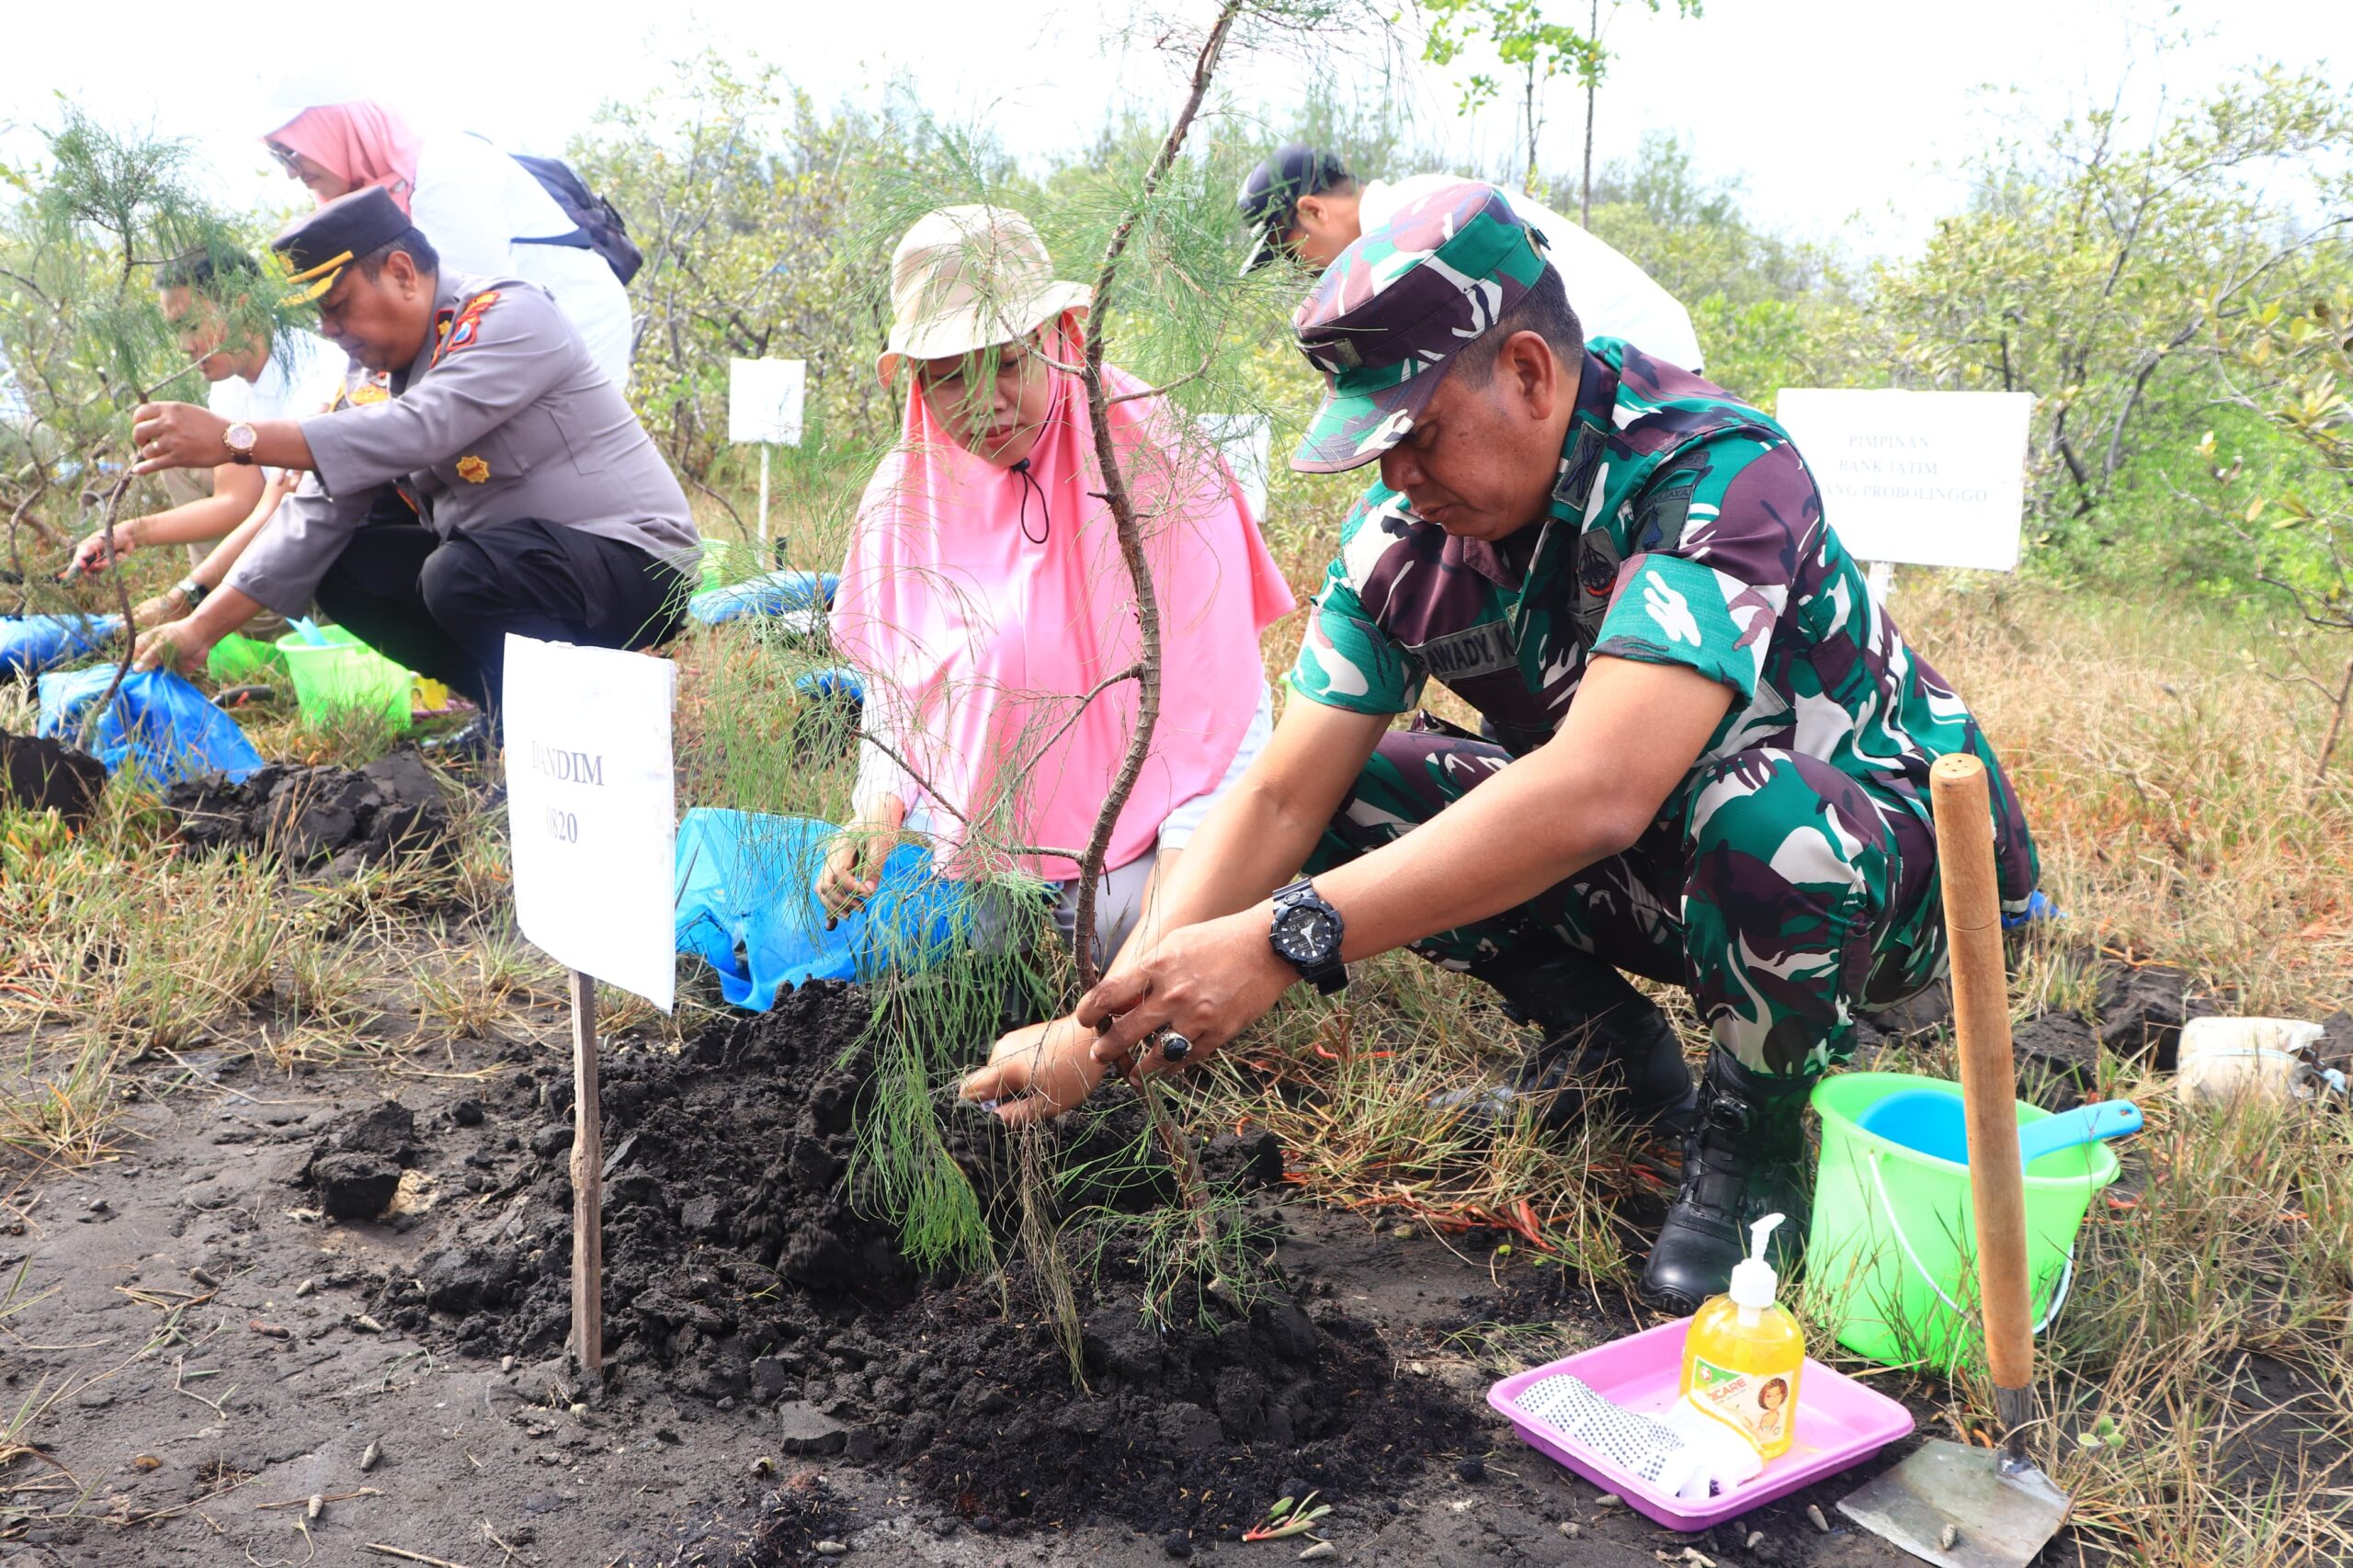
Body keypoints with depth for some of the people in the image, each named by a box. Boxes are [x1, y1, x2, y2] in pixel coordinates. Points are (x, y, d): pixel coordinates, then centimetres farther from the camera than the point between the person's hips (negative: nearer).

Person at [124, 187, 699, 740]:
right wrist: (204, 624, 0)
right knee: (340, 567, 1)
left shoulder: (511, 315, -15)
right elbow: (318, 513, 7)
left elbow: (420, 430, -31)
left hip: (635, 567, -8)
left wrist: (235, 439, -33)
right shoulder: (383, 376, 10)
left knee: (460, 575, -33)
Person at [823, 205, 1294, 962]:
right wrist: (880, 808, -13)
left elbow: (1218, 698, -14)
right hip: (976, 835, 4)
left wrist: (1182, 866, -24)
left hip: (1139, 828, -4)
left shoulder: (1157, 466, -11)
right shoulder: (902, 497, 1)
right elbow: (894, 684, 8)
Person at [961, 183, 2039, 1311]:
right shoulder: (1403, 534, -11)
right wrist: (1105, 1024, -24)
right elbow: (1281, 798, -14)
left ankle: (1753, 1136, -9)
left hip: (1878, 853, -5)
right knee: (1356, 802, -10)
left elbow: (1598, 791, -45)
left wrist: (1286, 940, -49)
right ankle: (1609, 1049, 9)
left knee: (1756, 817, -40)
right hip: (1651, 865, 6)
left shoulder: (1714, 473, -31)